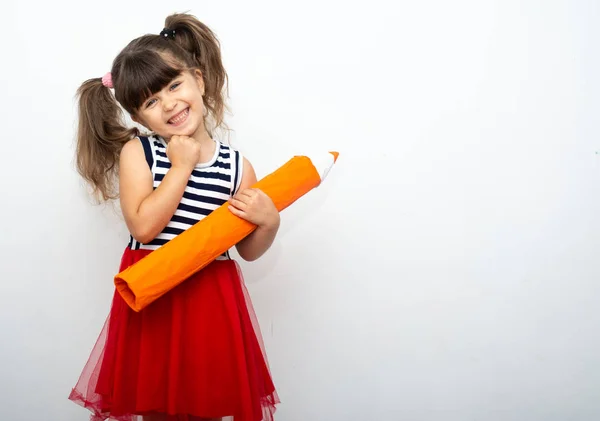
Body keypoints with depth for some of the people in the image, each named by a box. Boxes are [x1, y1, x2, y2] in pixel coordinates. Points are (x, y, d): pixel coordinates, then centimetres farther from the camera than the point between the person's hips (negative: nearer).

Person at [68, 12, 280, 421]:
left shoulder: (236, 164, -2)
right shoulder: (137, 151, -5)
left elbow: (249, 251, 5)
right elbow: (143, 226, -18)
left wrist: (269, 222, -15)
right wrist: (181, 167, -16)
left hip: (213, 301, 1)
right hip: (151, 297, -1)